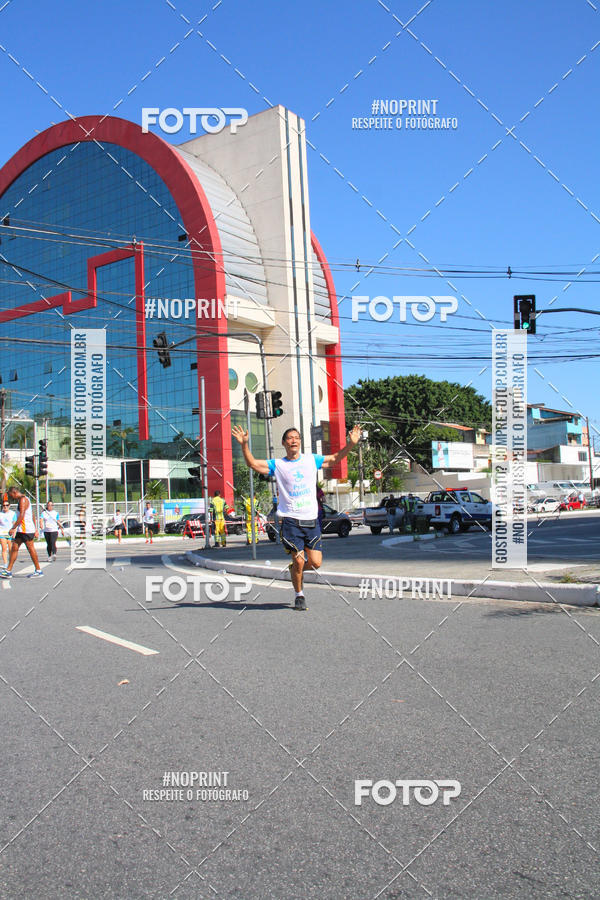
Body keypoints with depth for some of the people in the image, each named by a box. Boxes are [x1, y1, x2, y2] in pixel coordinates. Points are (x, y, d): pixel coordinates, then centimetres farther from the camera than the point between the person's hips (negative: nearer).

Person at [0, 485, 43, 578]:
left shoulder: (23, 499, -12)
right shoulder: (23, 499, 20)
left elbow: (21, 516, -22)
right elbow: (33, 516, 22)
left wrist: (13, 528, -20)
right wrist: (35, 529, 22)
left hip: (26, 530, -10)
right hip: (21, 530, 10)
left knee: (31, 549, -4)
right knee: (14, 548, 8)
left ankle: (38, 570, 3)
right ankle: (8, 571, 9)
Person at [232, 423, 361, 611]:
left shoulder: (311, 459, 11)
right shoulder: (277, 465, 4)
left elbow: (334, 459, 18)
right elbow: (253, 464, -4)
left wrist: (351, 444, 5)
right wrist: (244, 445, -19)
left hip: (311, 520, 3)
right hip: (291, 521, -3)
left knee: (316, 563, -1)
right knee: (298, 560, -7)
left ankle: (295, 568, 32)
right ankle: (299, 595, 16)